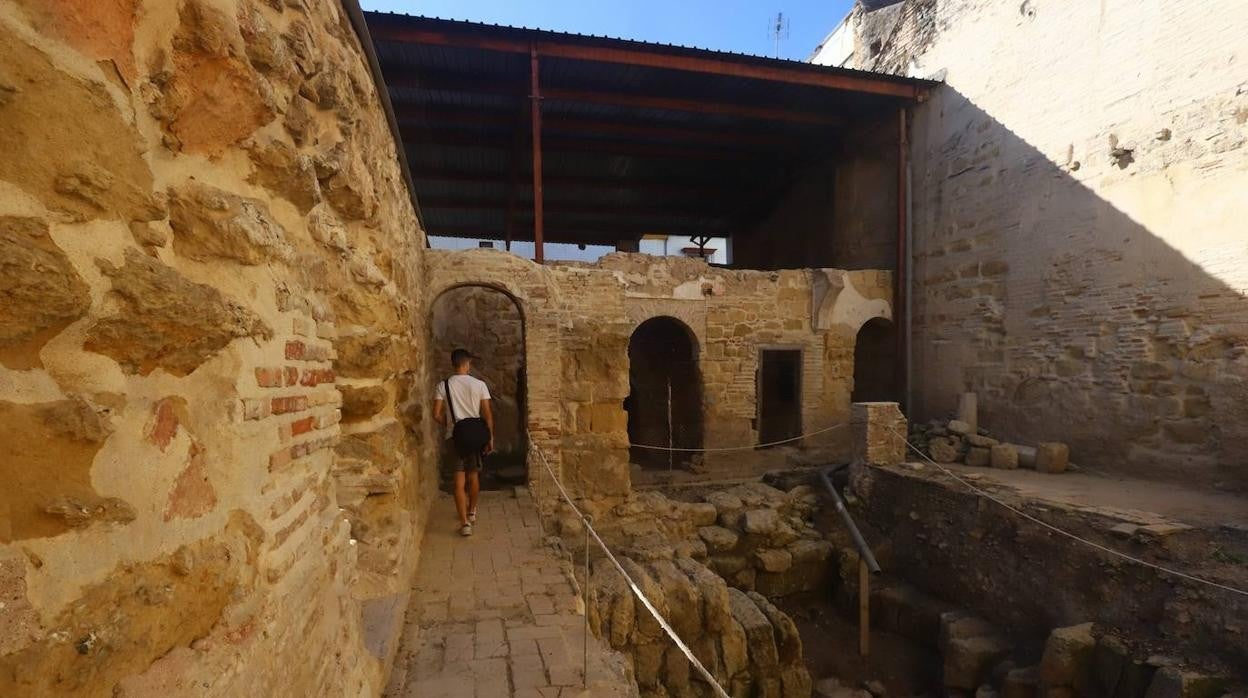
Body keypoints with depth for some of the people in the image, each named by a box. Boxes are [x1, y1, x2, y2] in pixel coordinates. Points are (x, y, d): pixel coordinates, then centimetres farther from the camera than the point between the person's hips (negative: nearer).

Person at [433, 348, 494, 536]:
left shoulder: (443, 385, -3)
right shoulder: (479, 384, -5)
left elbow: (437, 415, -6)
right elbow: (487, 414, -5)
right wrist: (490, 437, 4)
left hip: (456, 436, -1)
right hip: (476, 435, 1)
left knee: (460, 481, 1)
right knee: (473, 475, 19)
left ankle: (465, 523, -4)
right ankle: (472, 512, 37)